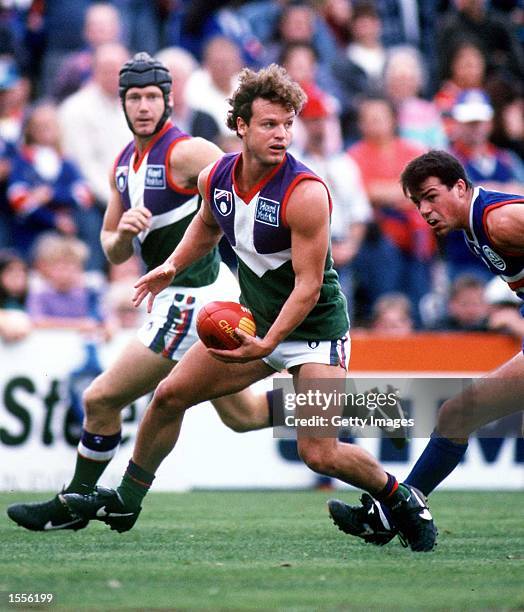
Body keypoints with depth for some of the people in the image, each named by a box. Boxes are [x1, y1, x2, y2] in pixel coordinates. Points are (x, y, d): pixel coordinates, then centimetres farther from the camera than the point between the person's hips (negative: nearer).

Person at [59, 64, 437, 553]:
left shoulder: (305, 193, -26)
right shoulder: (215, 178, -6)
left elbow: (308, 287, -25)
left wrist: (266, 345, -33)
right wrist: (172, 266, 8)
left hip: (315, 328, -6)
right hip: (253, 320, 7)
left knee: (319, 454, -17)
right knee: (169, 396, 5)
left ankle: (399, 498, 10)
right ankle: (126, 502, 24)